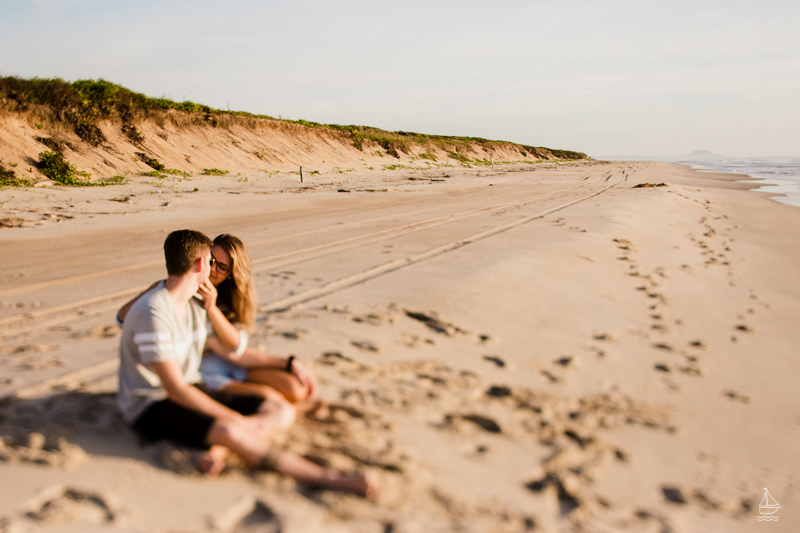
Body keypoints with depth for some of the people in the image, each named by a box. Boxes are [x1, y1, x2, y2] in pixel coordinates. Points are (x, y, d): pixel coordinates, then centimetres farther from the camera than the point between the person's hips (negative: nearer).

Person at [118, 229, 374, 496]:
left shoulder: (197, 306, 6)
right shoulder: (152, 313, -21)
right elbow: (175, 389, -24)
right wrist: (236, 418, -26)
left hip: (192, 393, 9)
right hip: (151, 408, -8)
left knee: (282, 411, -8)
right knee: (231, 432, -36)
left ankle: (216, 450, -33)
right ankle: (330, 478, -31)